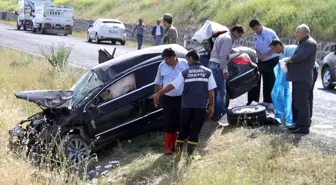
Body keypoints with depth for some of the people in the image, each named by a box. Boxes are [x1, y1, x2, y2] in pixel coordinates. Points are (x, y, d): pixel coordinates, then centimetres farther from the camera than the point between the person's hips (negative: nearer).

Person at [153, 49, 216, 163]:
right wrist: (211, 105, 11)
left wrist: (159, 94, 9)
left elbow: (172, 86, 1)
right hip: (201, 106, 0)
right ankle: (189, 155, 3)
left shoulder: (185, 73, 2)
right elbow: (211, 91, 2)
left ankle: (178, 150, -4)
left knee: (183, 130, 12)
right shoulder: (207, 72, 4)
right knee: (195, 132, 6)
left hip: (187, 106, 0)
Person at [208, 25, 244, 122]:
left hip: (212, 64, 10)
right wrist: (225, 70, -18)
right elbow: (223, 56, -18)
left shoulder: (222, 36, 22)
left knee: (215, 90, 11)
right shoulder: (228, 38, -10)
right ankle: (220, 114, -9)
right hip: (217, 66, -10)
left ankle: (214, 114, 14)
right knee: (221, 91, -8)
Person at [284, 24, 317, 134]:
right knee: (296, 102, 15)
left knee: (302, 103, -10)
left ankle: (304, 127, -7)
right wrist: (289, 61, 3)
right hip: (298, 77, 11)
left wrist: (289, 60, -8)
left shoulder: (310, 43, -13)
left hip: (303, 78, -11)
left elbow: (300, 56, -24)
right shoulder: (303, 43, 21)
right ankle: (298, 124, 23)